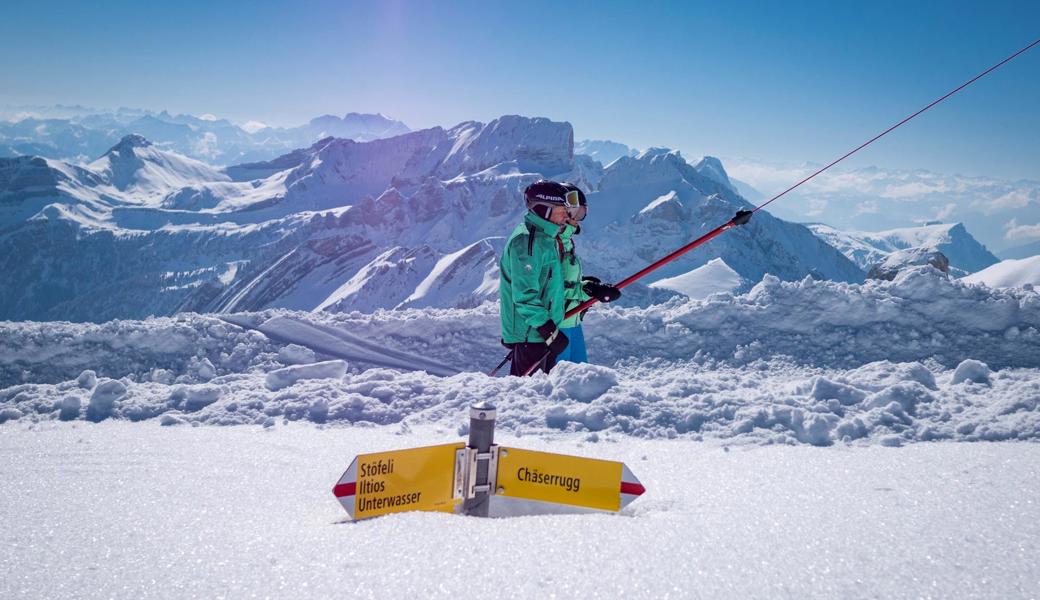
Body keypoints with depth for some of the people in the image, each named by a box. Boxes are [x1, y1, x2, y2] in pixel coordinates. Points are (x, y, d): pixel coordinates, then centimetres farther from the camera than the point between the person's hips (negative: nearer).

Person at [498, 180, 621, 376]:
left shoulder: (550, 239, 15)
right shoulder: (528, 241, -17)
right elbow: (524, 294, -23)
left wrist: (590, 290, 8)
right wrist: (548, 329, -24)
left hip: (548, 330, 11)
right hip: (530, 333, -11)